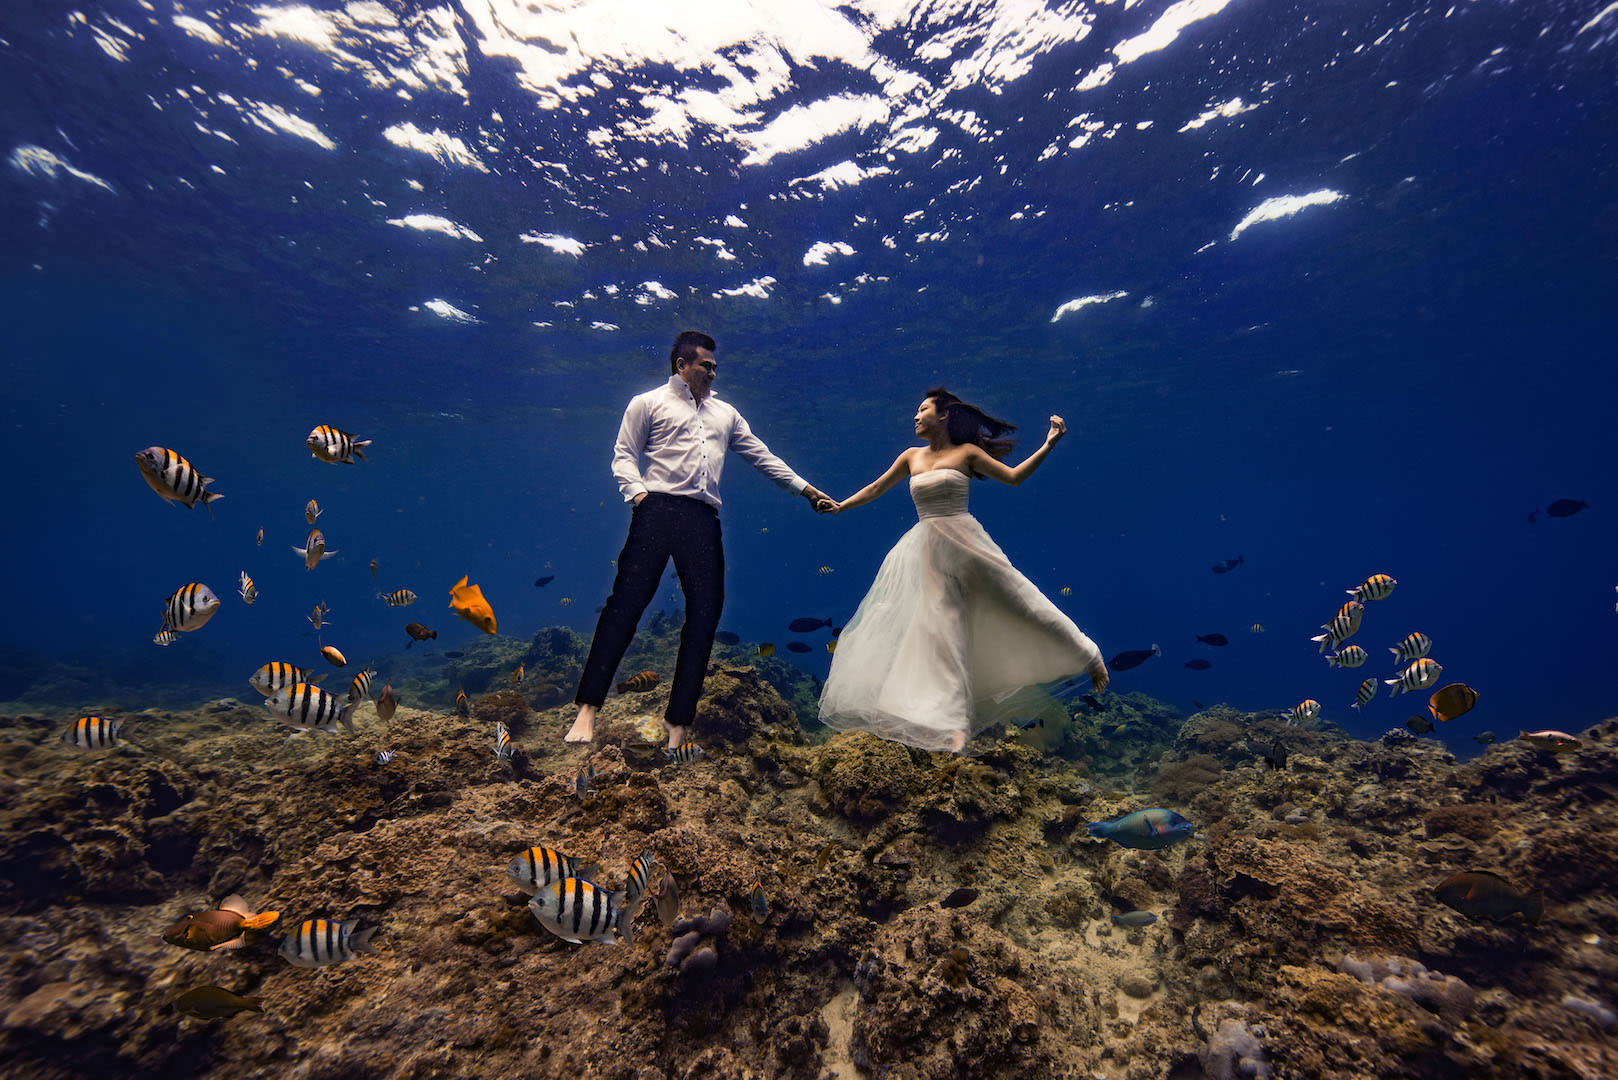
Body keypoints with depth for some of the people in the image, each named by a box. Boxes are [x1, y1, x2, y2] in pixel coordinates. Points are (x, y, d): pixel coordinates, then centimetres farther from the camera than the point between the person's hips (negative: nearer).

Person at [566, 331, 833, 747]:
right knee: (626, 603, -10)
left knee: (706, 611, -3)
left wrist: (806, 488, 19)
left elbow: (761, 455, 24)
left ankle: (678, 720, 7)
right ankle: (588, 708, -1)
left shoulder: (725, 413, 26)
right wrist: (637, 492, -12)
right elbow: (624, 454, 7)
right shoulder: (648, 403, 14)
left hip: (704, 519, 4)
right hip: (658, 510, -4)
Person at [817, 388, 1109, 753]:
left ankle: (1087, 656, 22)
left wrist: (1049, 443, -5)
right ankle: (955, 723, 3)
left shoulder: (966, 452, 3)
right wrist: (839, 506, 17)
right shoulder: (912, 457, 13)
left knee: (1011, 601, -2)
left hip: (964, 543, -3)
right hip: (927, 550, 3)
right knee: (942, 628, -1)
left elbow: (1014, 477, 2)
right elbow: (876, 488, 19)